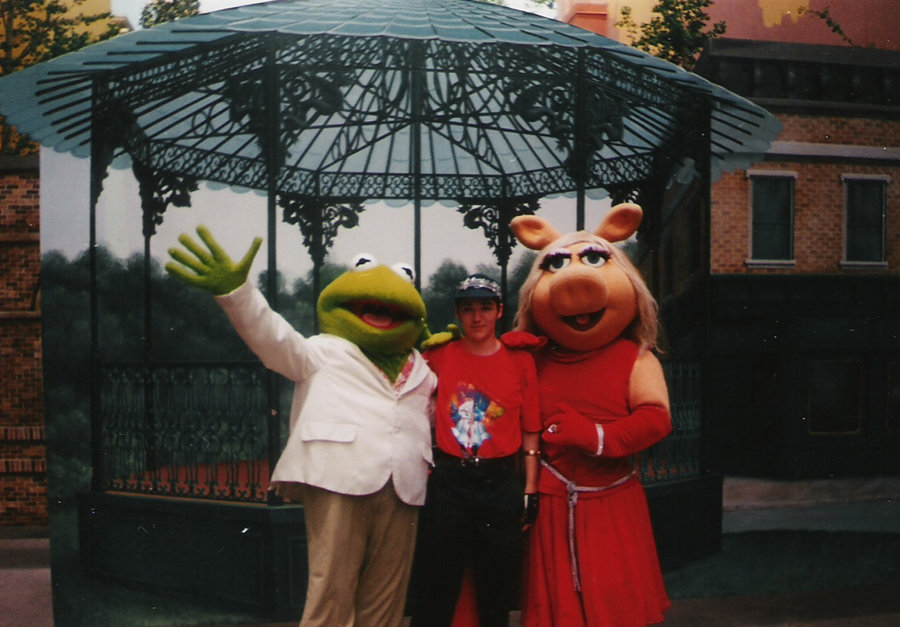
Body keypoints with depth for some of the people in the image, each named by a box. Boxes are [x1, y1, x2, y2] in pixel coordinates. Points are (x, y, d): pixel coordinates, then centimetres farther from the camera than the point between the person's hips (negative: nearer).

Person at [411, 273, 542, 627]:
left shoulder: (520, 361, 3)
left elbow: (531, 431, 4)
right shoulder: (439, 356, 3)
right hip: (448, 481, 0)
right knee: (435, 593, 5)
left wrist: (530, 490, 1)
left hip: (501, 483, 0)